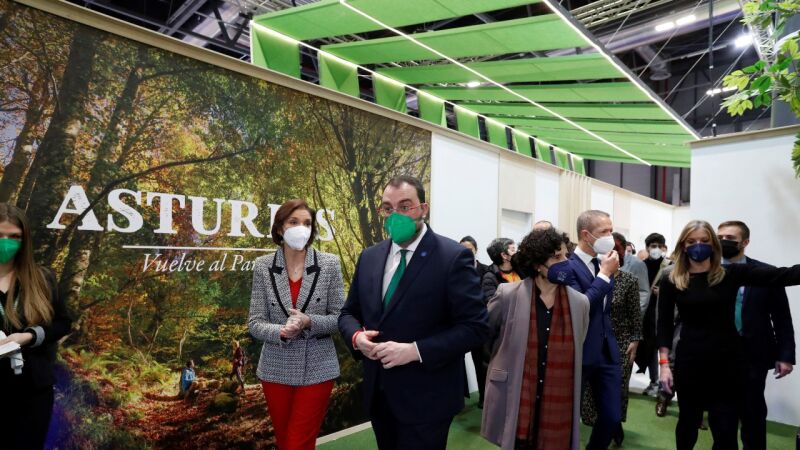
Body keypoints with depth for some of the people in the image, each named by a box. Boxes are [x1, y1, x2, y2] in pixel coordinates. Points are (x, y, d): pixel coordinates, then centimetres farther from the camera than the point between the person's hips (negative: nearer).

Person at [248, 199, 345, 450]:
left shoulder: (329, 264, -6)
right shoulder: (263, 266, -3)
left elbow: (340, 318, -5)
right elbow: (255, 322, -4)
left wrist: (308, 322, -22)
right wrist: (281, 332, -23)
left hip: (317, 369, -2)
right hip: (276, 370, 2)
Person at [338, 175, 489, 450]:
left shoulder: (453, 257, -13)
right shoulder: (369, 258, 5)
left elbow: (475, 327, -16)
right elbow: (348, 313, 12)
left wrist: (415, 350, -24)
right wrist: (356, 336, -10)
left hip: (426, 399, -5)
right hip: (377, 395, 5)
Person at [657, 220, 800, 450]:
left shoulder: (731, 274, -1)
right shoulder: (671, 282, -2)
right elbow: (664, 324, -1)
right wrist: (664, 364, -5)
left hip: (728, 361, 1)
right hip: (689, 362, 0)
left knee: (726, 429, 5)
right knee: (688, 420, 16)